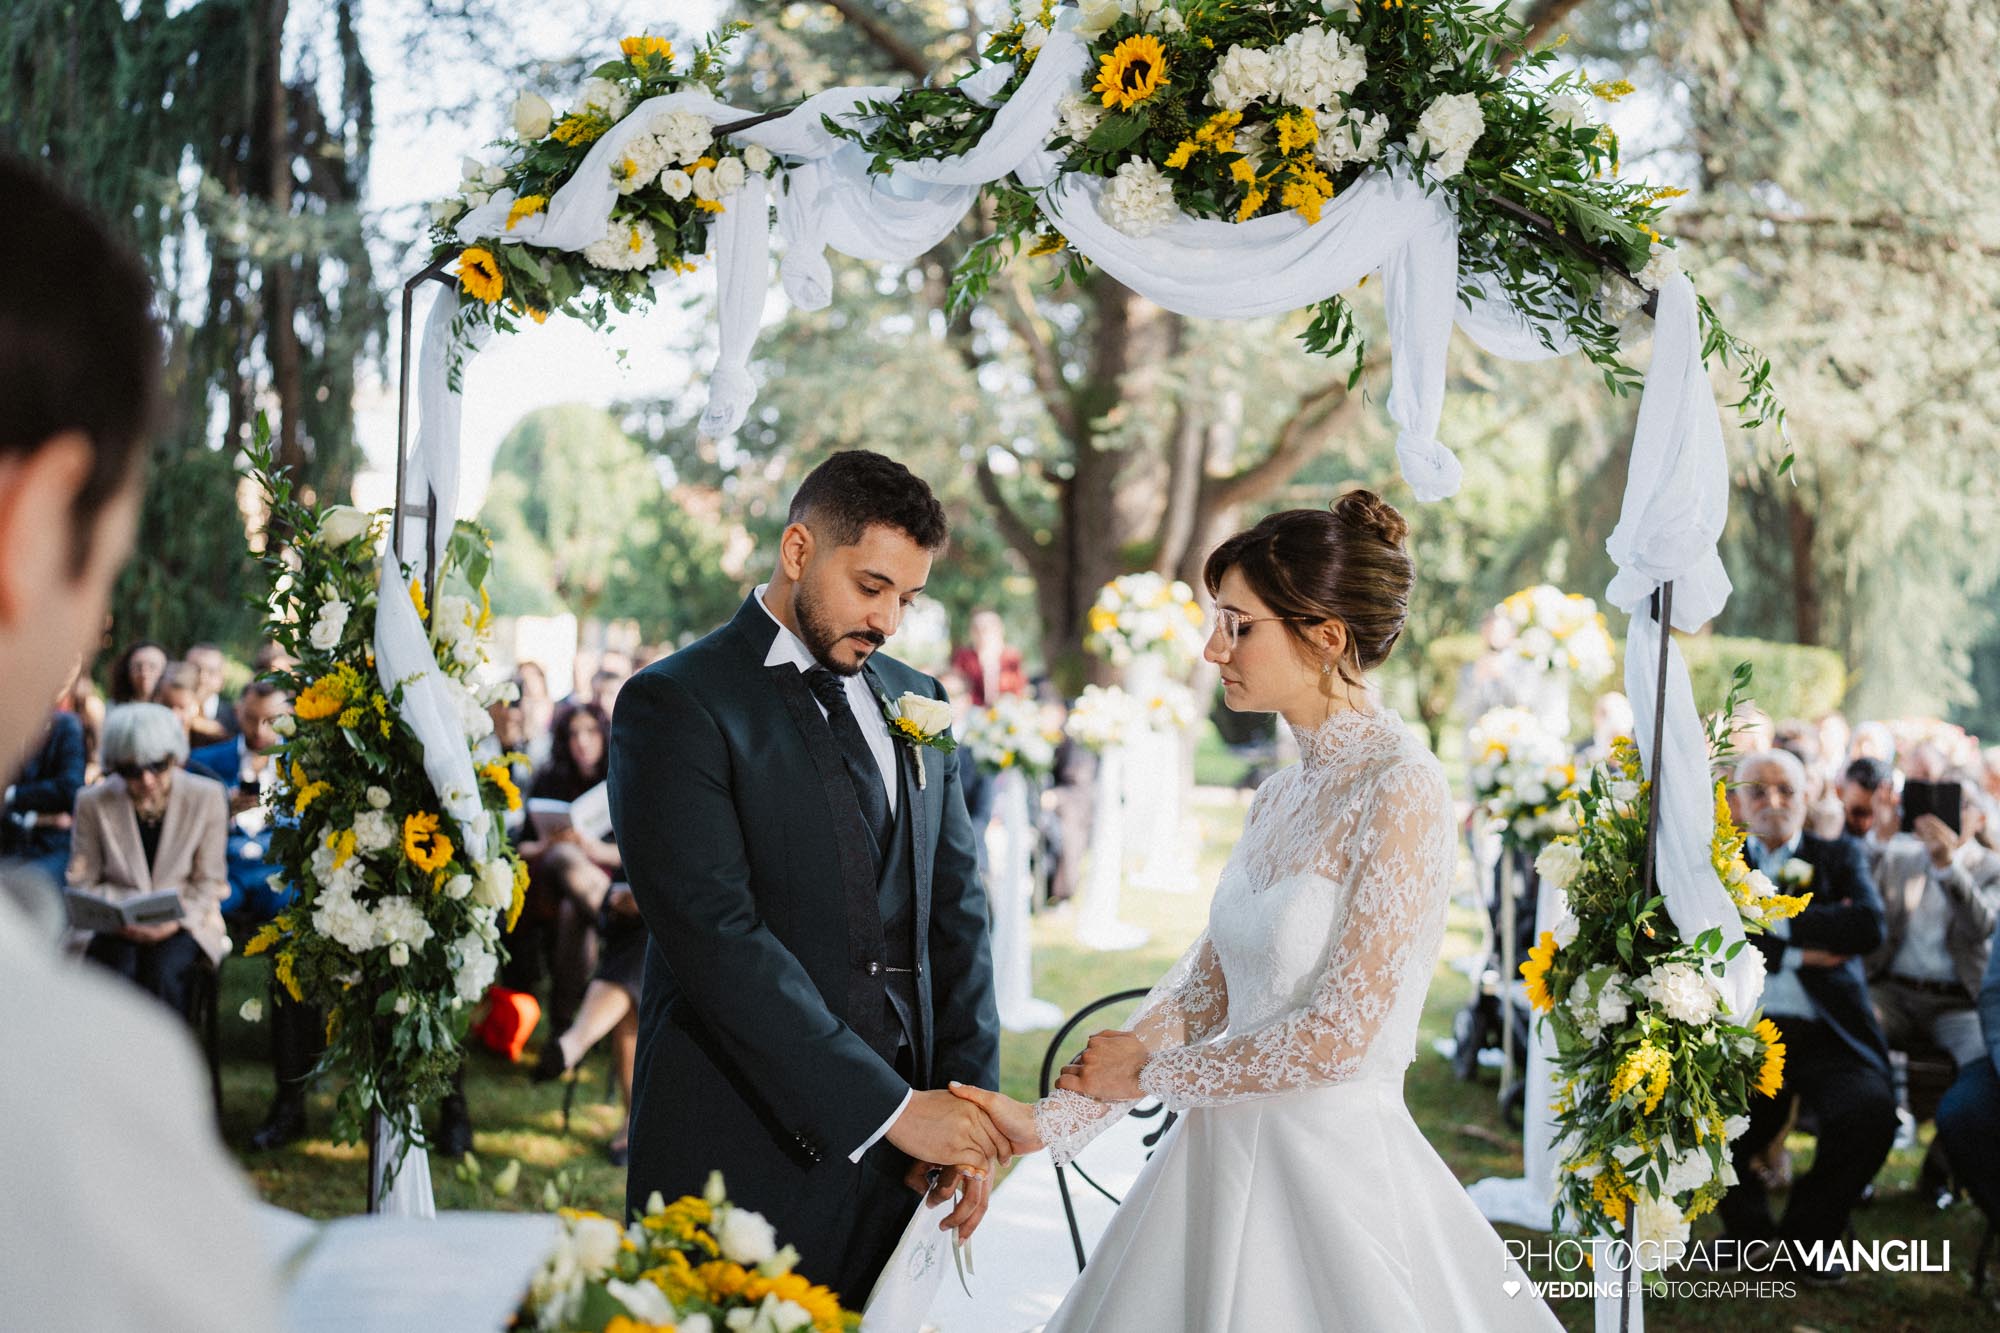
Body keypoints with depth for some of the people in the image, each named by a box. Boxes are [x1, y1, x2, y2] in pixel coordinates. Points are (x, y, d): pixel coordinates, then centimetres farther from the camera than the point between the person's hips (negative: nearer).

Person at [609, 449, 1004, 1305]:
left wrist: (966, 1101, 1)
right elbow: (716, 938, -16)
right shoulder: (675, 705, -7)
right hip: (745, 1152, -5)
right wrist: (891, 1107, -17)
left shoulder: (915, 704, 14)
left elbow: (955, 910, 14)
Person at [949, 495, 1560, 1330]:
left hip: (1335, 1165, -7)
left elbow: (1340, 1033, -19)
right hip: (1227, 1162, 7)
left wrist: (1149, 1074, -7)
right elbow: (1202, 992, 8)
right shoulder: (1281, 797, 10)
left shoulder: (1403, 791, -15)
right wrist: (1049, 1125, -1)